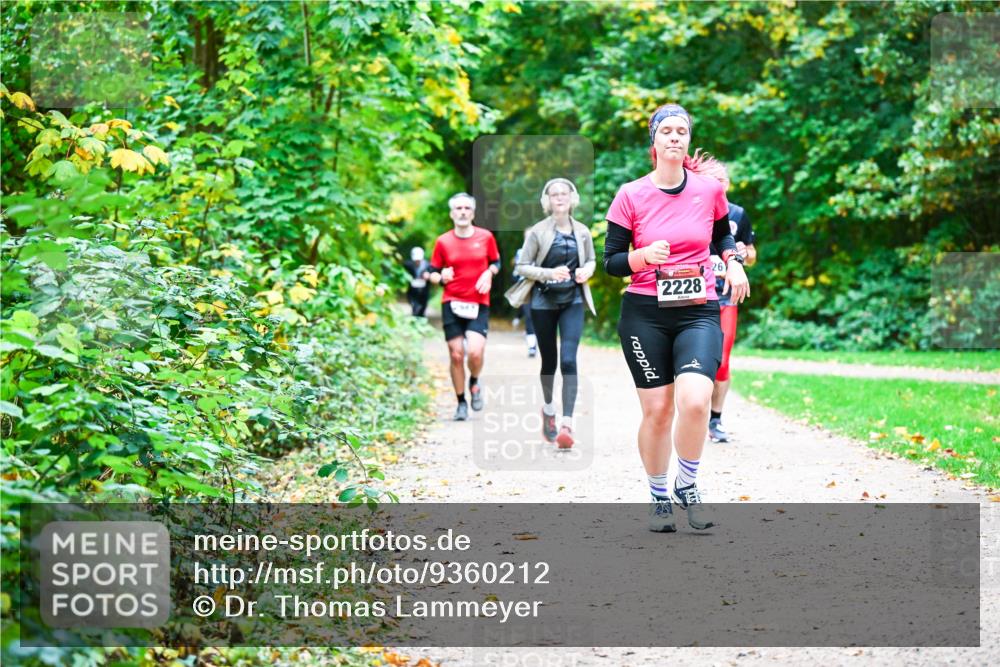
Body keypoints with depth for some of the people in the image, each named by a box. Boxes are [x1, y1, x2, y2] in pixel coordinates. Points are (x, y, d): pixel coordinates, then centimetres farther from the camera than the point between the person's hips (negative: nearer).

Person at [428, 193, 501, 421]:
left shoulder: (486, 237, 3)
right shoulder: (443, 241, 2)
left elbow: (496, 262, 15)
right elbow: (433, 272, 8)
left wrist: (489, 274, -6)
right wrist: (441, 277, -15)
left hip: (478, 304, -1)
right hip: (452, 303, 1)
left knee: (475, 352, -17)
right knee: (456, 355, 0)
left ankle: (474, 383, 16)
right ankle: (461, 403, 16)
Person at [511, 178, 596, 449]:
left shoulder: (582, 232, 2)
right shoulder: (538, 231, -5)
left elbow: (591, 259, 19)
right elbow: (522, 267, -4)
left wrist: (586, 271, -4)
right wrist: (549, 273, -19)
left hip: (573, 301, 1)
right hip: (544, 301, -1)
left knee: (568, 360, -14)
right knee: (549, 361, 11)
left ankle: (567, 424, -17)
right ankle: (548, 409, 38)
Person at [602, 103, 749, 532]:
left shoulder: (710, 189, 3)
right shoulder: (631, 196, -2)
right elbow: (611, 262, 1)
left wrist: (733, 261, 3)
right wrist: (645, 254, -18)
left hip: (699, 312, 0)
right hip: (644, 315, 0)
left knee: (695, 400, -20)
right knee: (657, 409, -1)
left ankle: (687, 487, 4)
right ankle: (658, 498, 20)